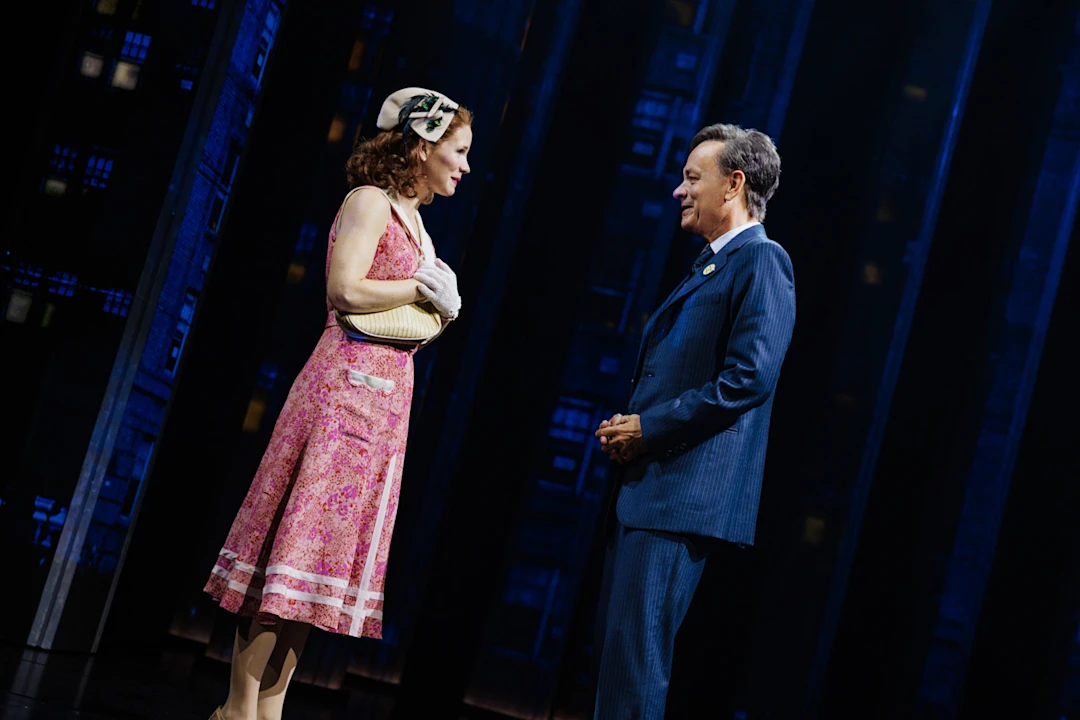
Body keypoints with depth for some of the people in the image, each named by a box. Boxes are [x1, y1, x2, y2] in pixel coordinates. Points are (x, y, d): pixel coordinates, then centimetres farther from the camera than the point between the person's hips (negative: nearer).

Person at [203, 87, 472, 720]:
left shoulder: (414, 220, 22)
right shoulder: (370, 201, -4)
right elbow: (346, 291, -17)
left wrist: (436, 299, 5)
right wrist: (422, 288, -7)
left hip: (388, 392, 9)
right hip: (348, 380, -9)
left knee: (332, 548, 5)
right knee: (302, 535, -10)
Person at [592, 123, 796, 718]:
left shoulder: (761, 261, -8)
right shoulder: (708, 266, 22)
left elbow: (749, 377, -19)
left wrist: (648, 427, -15)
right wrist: (627, 426, 8)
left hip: (684, 491, -10)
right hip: (646, 485, 10)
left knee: (635, 651, -10)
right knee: (613, 644, 13)